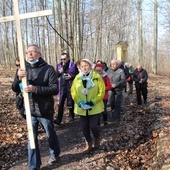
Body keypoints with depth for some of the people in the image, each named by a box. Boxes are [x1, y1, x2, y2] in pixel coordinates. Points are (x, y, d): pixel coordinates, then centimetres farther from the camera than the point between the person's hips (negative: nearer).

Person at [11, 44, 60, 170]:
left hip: (45, 110, -3)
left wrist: (35, 89, -31)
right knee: (32, 138, 11)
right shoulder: (24, 69, 1)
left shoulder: (48, 69, -11)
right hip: (30, 111, 3)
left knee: (50, 135, 18)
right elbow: (15, 89, -1)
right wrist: (19, 78, -23)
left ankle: (55, 154, 47)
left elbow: (55, 89, -18)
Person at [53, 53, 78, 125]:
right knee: (61, 103, -6)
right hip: (62, 87, 2)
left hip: (71, 86, -1)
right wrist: (59, 72, -10)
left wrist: (71, 77, -17)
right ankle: (58, 119, -8)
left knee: (71, 102, 12)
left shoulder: (73, 65, -3)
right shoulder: (59, 65, 6)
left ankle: (72, 116, 31)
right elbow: (56, 76, 10)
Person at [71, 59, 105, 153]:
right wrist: (80, 102, -14)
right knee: (85, 127, 8)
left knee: (93, 126, -6)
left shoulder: (97, 77, -6)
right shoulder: (77, 78, 3)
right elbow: (73, 91, 0)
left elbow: (102, 91, -9)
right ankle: (89, 144, 30)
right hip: (82, 108, 3)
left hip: (94, 107, -3)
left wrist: (92, 102, -17)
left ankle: (97, 138, 28)